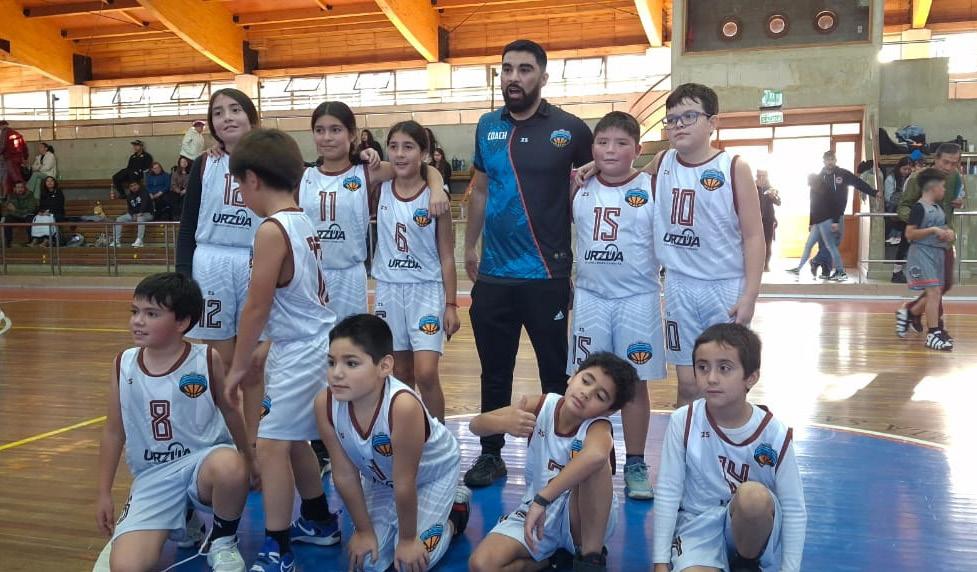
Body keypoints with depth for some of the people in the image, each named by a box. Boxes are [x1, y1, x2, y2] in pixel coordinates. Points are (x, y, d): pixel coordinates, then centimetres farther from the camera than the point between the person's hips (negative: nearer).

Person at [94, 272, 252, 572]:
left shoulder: (206, 360, -10)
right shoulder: (124, 365, -2)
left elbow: (230, 411, 6)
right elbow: (113, 432, 8)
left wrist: (248, 458, 16)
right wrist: (104, 494, 10)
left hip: (204, 460, -1)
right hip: (153, 476, 1)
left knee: (230, 467, -39)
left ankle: (223, 541, -8)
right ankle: (182, 517, 10)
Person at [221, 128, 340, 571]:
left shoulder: (272, 231, -18)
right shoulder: (302, 222, 9)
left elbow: (256, 308, -16)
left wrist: (238, 367, -5)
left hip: (300, 352, -10)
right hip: (311, 344, 10)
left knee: (272, 445, -6)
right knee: (293, 440, 21)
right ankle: (319, 522, 36)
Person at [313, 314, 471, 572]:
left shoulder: (402, 405, -45)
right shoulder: (325, 404, -29)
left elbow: (405, 483, -31)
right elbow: (345, 474, -15)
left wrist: (408, 539, -17)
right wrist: (364, 531, -5)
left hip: (433, 471, -4)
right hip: (380, 477, 5)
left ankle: (456, 508, 19)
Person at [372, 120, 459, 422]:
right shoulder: (380, 191, 2)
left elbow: (446, 256, -4)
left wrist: (451, 304, -7)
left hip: (427, 290, -3)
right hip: (389, 290, 4)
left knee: (426, 375, -11)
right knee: (400, 375, 11)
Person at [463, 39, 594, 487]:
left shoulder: (570, 129, -6)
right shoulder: (487, 127, 7)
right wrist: (469, 245, 14)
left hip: (547, 274, -3)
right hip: (493, 274, 4)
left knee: (556, 372, 9)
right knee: (494, 371, 13)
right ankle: (490, 455, 27)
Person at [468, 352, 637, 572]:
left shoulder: (598, 426, -20)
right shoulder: (543, 406, -8)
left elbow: (596, 455, -47)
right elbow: (476, 425, -7)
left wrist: (542, 499, -49)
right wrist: (504, 423, -29)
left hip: (582, 520, -3)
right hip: (535, 515, 4)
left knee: (593, 461, -33)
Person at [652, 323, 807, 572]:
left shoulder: (774, 434, -14)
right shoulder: (682, 421, -13)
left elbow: (795, 511, -8)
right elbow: (667, 493, -9)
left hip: (752, 526, 1)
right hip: (699, 523, 0)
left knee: (753, 495, -34)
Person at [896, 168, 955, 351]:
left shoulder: (939, 208, 13)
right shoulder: (919, 207, -12)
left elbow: (943, 226, 26)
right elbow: (909, 234, -16)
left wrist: (949, 232, 3)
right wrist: (933, 230, -22)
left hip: (937, 253, 9)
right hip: (922, 253, -9)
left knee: (936, 294, 13)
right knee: (934, 292, -14)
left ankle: (907, 313, 33)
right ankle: (933, 334, -12)